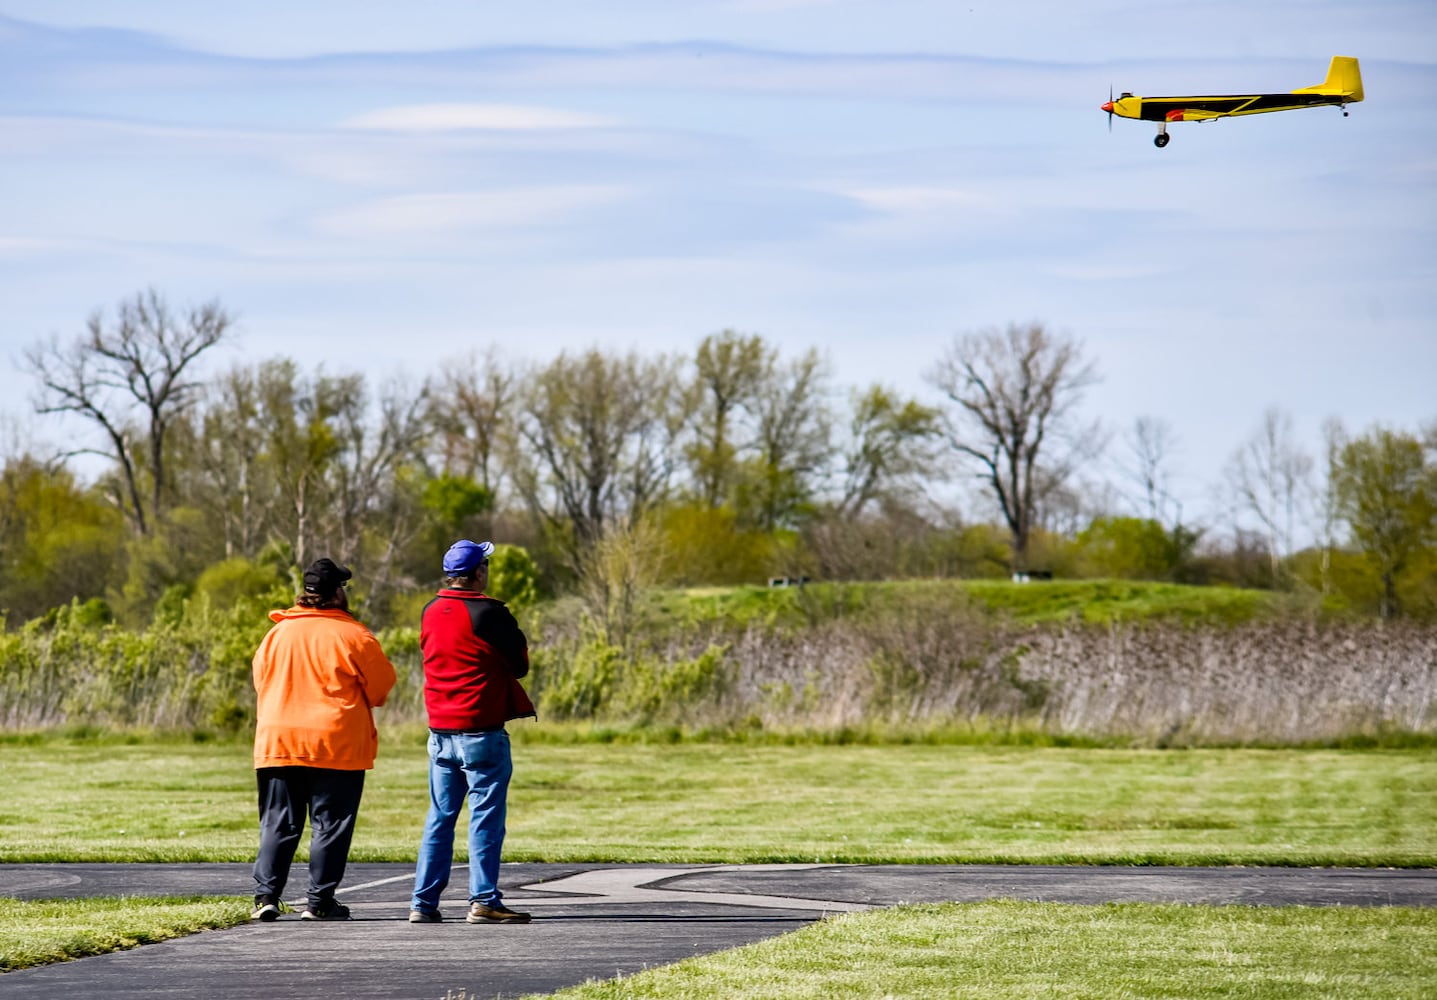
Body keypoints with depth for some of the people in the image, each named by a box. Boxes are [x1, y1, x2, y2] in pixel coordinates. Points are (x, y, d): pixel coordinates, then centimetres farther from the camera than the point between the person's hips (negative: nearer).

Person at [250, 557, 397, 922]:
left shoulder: (277, 633, 7)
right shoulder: (352, 635, -7)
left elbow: (260, 680, 14)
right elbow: (382, 682, -1)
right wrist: (356, 703, 20)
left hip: (278, 741, 4)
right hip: (336, 744, -4)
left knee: (278, 823, 9)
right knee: (330, 823, 2)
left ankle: (266, 894, 0)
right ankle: (319, 901, 1)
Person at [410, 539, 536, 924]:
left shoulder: (430, 613, 8)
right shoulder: (489, 613, -12)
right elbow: (520, 662, -3)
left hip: (440, 730, 6)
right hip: (482, 730, -6)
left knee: (440, 817, 11)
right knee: (486, 817, -3)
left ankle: (423, 902, 8)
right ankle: (483, 901, -6)